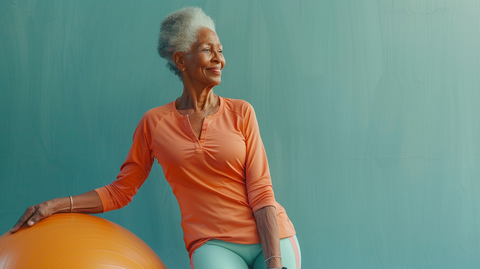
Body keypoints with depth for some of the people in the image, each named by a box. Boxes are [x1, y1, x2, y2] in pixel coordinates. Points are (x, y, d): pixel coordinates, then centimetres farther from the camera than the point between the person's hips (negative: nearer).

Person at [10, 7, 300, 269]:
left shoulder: (241, 113, 2)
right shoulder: (154, 123, 4)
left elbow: (261, 190, -3)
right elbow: (121, 191, 9)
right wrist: (57, 205, -1)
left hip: (271, 237, 1)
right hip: (214, 244, 0)